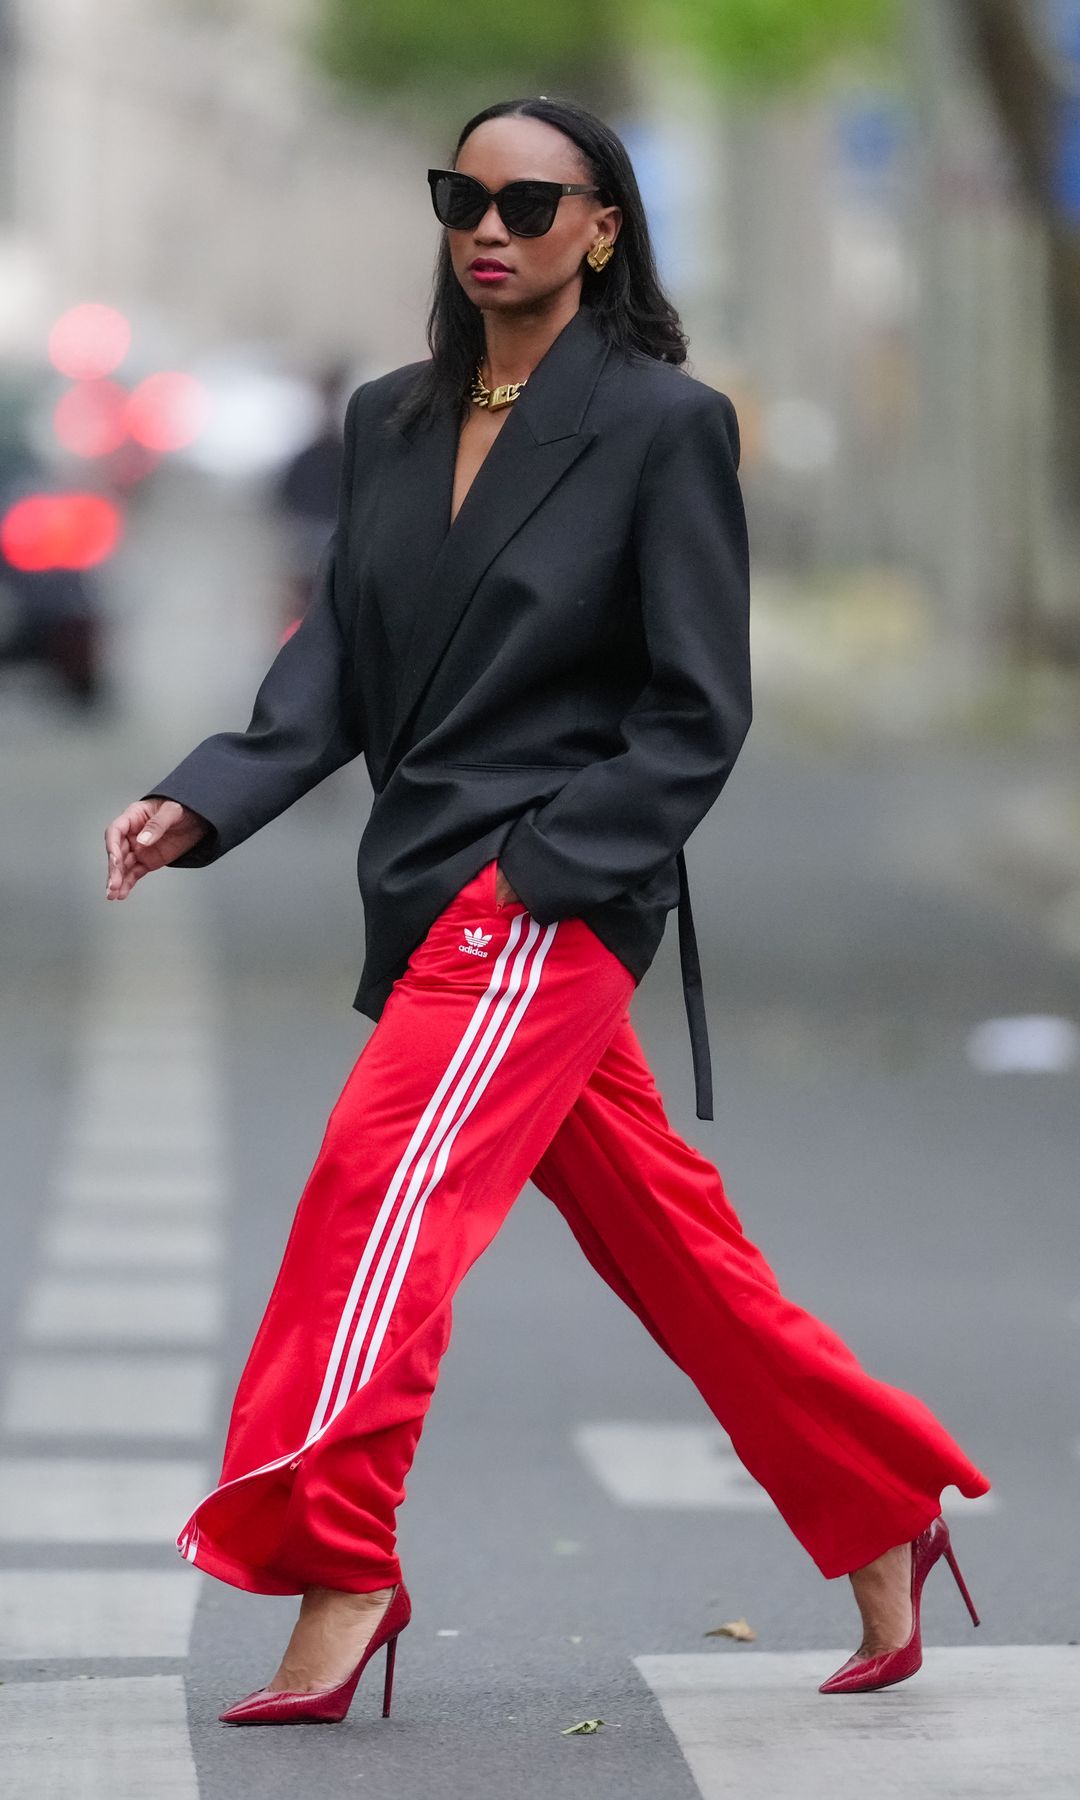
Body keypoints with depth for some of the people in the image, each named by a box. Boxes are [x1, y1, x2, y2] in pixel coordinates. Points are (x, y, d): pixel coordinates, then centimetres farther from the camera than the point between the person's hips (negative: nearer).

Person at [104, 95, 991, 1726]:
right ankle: (886, 1508, 27)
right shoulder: (391, 421, 12)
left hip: (558, 894, -7)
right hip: (430, 890, 7)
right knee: (676, 1252, 13)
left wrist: (542, 866, -17)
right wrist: (203, 803, -8)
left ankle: (333, 1582, -26)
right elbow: (339, 660, 9)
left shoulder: (664, 423, -6)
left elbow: (696, 712, -7)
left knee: (384, 1176, -23)